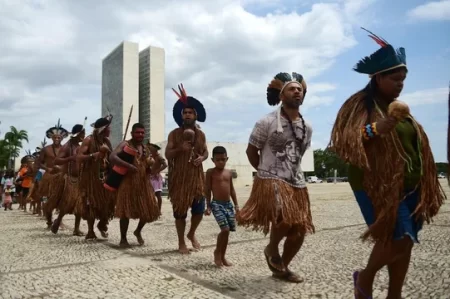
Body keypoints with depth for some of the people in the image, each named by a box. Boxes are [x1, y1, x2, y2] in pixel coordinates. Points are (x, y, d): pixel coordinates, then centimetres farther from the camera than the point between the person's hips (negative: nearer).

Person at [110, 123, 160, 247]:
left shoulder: (145, 149, 14)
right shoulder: (125, 144, -6)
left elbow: (149, 168, 20)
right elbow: (112, 157, -22)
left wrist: (154, 166, -3)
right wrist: (128, 166, -28)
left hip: (143, 183, 6)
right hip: (127, 182, -6)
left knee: (148, 210, 7)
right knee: (126, 211, -2)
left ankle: (138, 231, 32)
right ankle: (123, 238, 14)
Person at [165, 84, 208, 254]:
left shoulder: (201, 134, 8)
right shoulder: (174, 134, -2)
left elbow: (205, 152, 16)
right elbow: (167, 154, -4)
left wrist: (202, 158, -7)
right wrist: (180, 149, -21)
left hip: (197, 176, 3)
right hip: (179, 177, -3)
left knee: (199, 209, 2)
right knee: (180, 211, 4)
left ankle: (192, 234, 31)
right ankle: (181, 243, 20)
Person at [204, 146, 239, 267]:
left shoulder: (229, 172, 11)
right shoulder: (210, 172, -3)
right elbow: (208, 190, -3)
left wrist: (236, 205, 12)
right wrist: (208, 206, -7)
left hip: (228, 204, 6)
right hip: (217, 204, -5)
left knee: (228, 231, 6)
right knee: (225, 229, -16)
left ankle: (222, 256, 21)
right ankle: (217, 252, 8)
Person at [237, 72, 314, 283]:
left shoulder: (307, 127, 8)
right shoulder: (267, 122, -9)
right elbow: (251, 151, 0)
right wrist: (267, 172, 6)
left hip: (297, 183, 7)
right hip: (271, 181, -6)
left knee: (299, 231, 8)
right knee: (286, 219, -28)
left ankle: (282, 268, 31)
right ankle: (272, 249, 5)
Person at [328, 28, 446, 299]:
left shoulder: (398, 106, 15)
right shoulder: (360, 104, -8)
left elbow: (415, 145, 22)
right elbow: (342, 142, -19)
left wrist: (423, 186, 18)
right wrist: (373, 129, -34)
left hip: (408, 186, 8)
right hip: (376, 185, -7)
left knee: (405, 242, 9)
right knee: (397, 239, -11)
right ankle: (365, 277, 16)